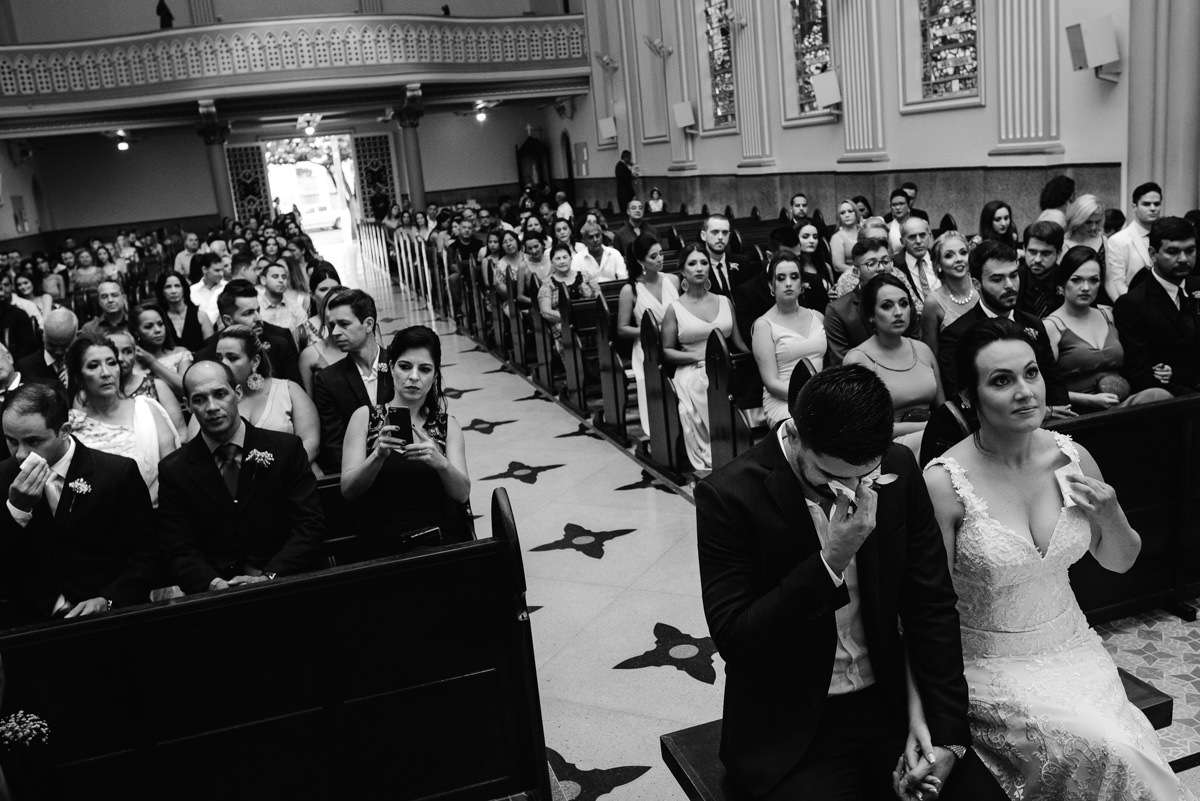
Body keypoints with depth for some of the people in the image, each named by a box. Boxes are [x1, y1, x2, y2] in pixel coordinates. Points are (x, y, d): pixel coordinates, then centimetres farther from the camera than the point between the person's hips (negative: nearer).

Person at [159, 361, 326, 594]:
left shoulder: (285, 448, 3)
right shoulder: (174, 470, 6)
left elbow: (310, 525, -1)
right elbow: (181, 551, 1)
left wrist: (269, 576, -15)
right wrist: (214, 584, -19)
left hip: (283, 585, -1)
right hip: (214, 598, 1)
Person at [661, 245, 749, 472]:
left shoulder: (725, 302, 19)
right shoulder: (674, 309, 9)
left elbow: (739, 343, 17)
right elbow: (667, 351, 5)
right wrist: (700, 356, -9)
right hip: (692, 373, -3)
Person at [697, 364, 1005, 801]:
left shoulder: (898, 470, -5)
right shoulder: (728, 496, -18)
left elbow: (931, 606, 0)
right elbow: (733, 640, -19)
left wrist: (948, 732, -6)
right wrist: (830, 562, -28)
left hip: (890, 705, 4)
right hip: (790, 730, -3)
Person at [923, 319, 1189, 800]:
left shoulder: (1073, 458, -3)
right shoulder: (944, 484, -18)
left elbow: (1119, 562, 13)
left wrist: (1112, 517, -8)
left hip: (1073, 648, 5)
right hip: (990, 666, -4)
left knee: (1130, 751, -16)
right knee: (1107, 753, -21)